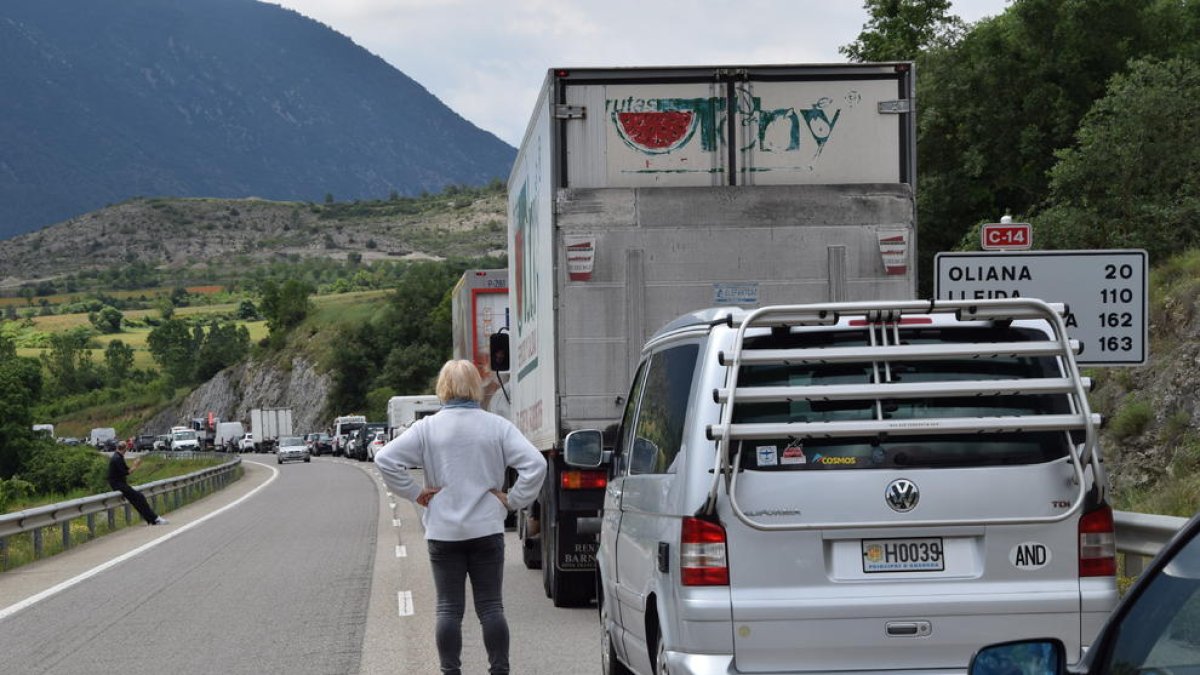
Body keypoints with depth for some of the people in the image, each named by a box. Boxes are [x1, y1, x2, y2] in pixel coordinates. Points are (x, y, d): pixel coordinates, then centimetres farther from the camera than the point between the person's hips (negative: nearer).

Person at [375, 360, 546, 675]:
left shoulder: (427, 427, -3)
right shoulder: (497, 426, -1)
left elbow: (385, 459, -9)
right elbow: (535, 464, -10)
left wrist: (414, 492, -1)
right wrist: (513, 501, -1)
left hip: (443, 533, 0)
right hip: (487, 528, 0)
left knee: (449, 609, 6)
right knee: (491, 607, 6)